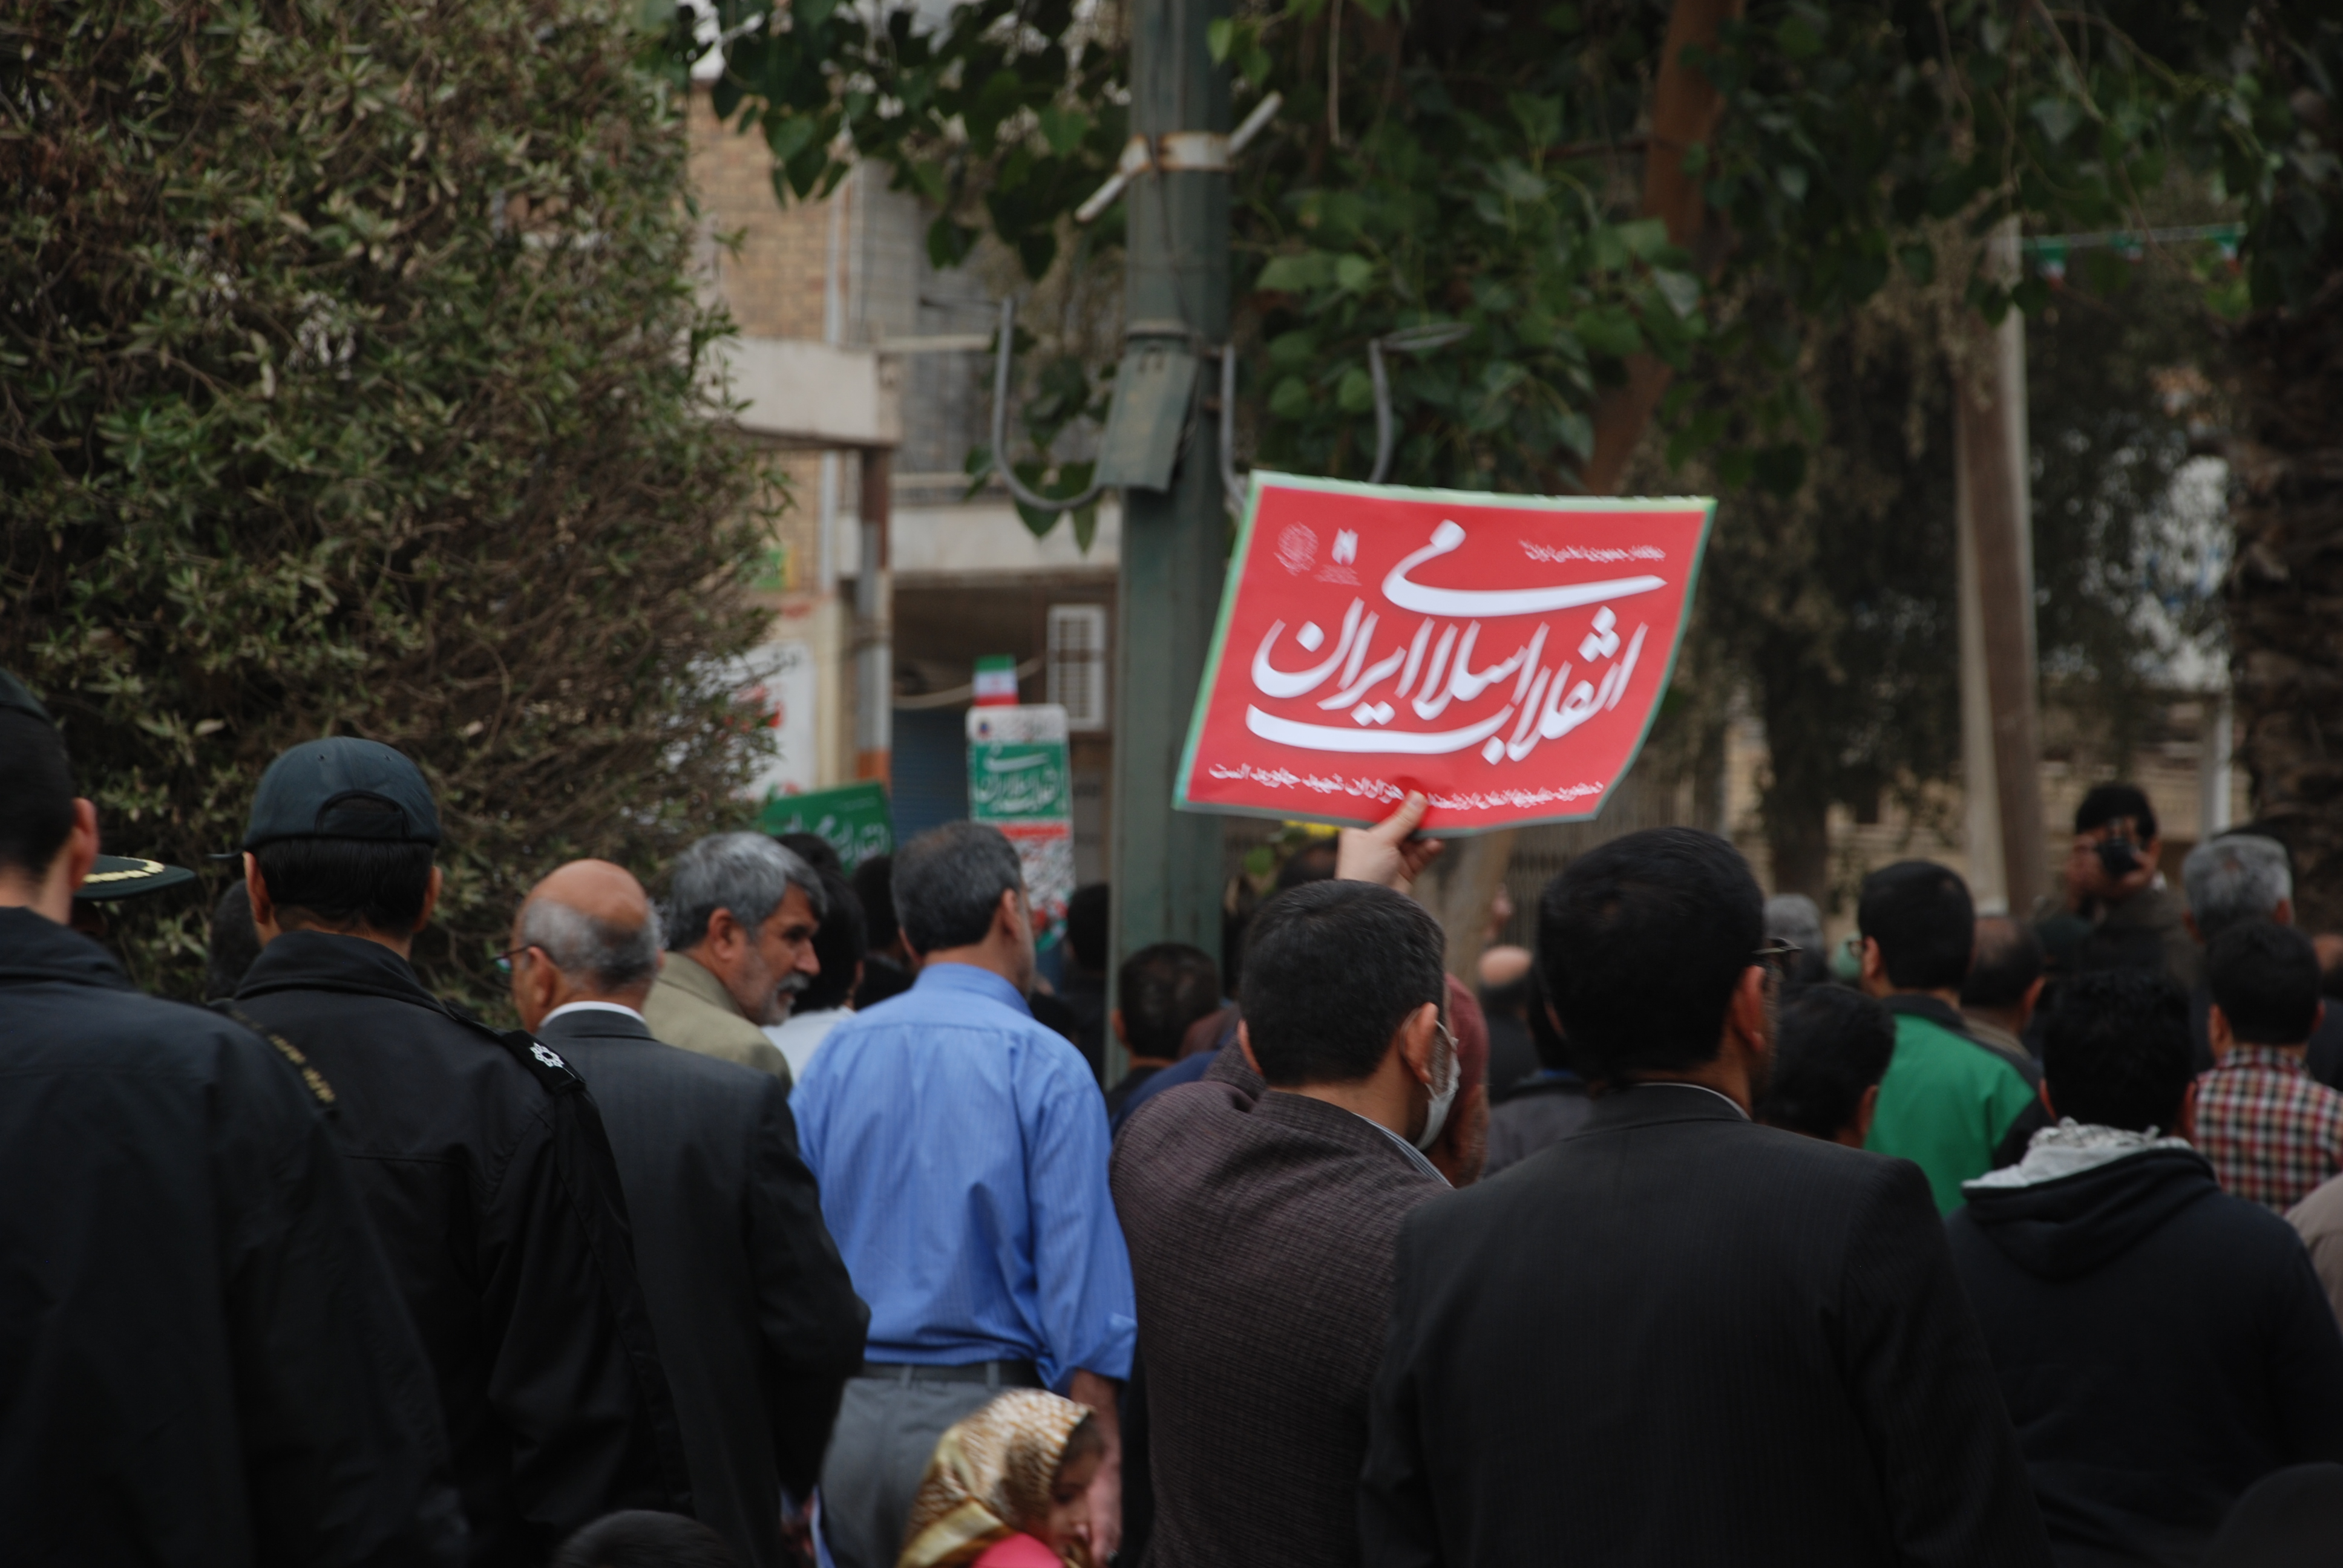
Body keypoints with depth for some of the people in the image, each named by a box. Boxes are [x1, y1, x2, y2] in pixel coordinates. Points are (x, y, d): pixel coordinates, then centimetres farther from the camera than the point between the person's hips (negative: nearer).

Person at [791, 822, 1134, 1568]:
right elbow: (1082, 1282, -10)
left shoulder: (837, 1053, 7)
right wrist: (1101, 1467, -9)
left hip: (846, 1417, 5)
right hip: (982, 1417, -5)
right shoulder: (1044, 1066, -6)